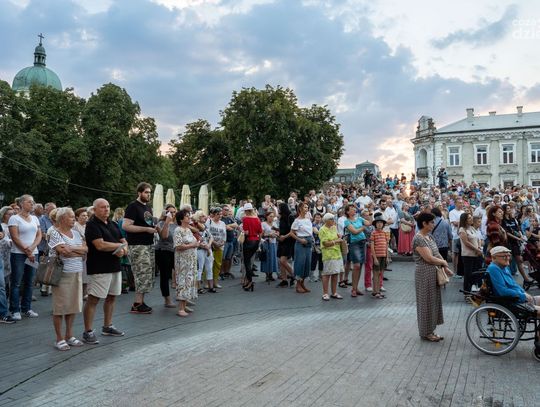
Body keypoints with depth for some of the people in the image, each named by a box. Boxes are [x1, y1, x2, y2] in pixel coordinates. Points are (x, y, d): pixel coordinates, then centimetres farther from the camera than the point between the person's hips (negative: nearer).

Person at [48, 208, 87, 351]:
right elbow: (64, 252, -18)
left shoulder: (75, 233, 13)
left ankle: (69, 336, 21)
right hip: (62, 274, -6)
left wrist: (72, 249, -11)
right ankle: (59, 339, 10)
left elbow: (86, 248, 4)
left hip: (77, 273, 6)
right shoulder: (55, 233, -7)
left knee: (73, 305, 9)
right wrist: (80, 252, -5)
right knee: (60, 306, 0)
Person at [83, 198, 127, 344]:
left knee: (111, 297, 14)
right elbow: (100, 245, -21)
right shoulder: (92, 225, -10)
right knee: (93, 299, -4)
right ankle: (88, 332, 3)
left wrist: (123, 249, -9)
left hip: (115, 267, 8)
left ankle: (107, 327, 27)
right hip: (99, 268, -8)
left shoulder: (112, 224, 15)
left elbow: (124, 241, 16)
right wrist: (119, 245, -8)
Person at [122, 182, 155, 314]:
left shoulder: (148, 207, 18)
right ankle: (137, 304, 0)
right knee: (143, 274, -9)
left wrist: (154, 228, 8)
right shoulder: (133, 206, -9)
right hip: (137, 245, -9)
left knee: (148, 274, 9)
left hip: (148, 245, 9)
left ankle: (140, 302, 18)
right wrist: (146, 229, -18)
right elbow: (126, 226, -18)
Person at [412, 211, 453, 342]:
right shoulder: (418, 239, -19)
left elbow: (437, 254, 15)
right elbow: (429, 258, -22)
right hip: (425, 274, -9)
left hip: (433, 273, 9)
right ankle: (425, 333, 15)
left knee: (433, 301, 14)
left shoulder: (429, 236, 10)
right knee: (426, 302, 2)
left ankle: (430, 330, 26)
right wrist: (444, 262, -6)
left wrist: (445, 267, 5)